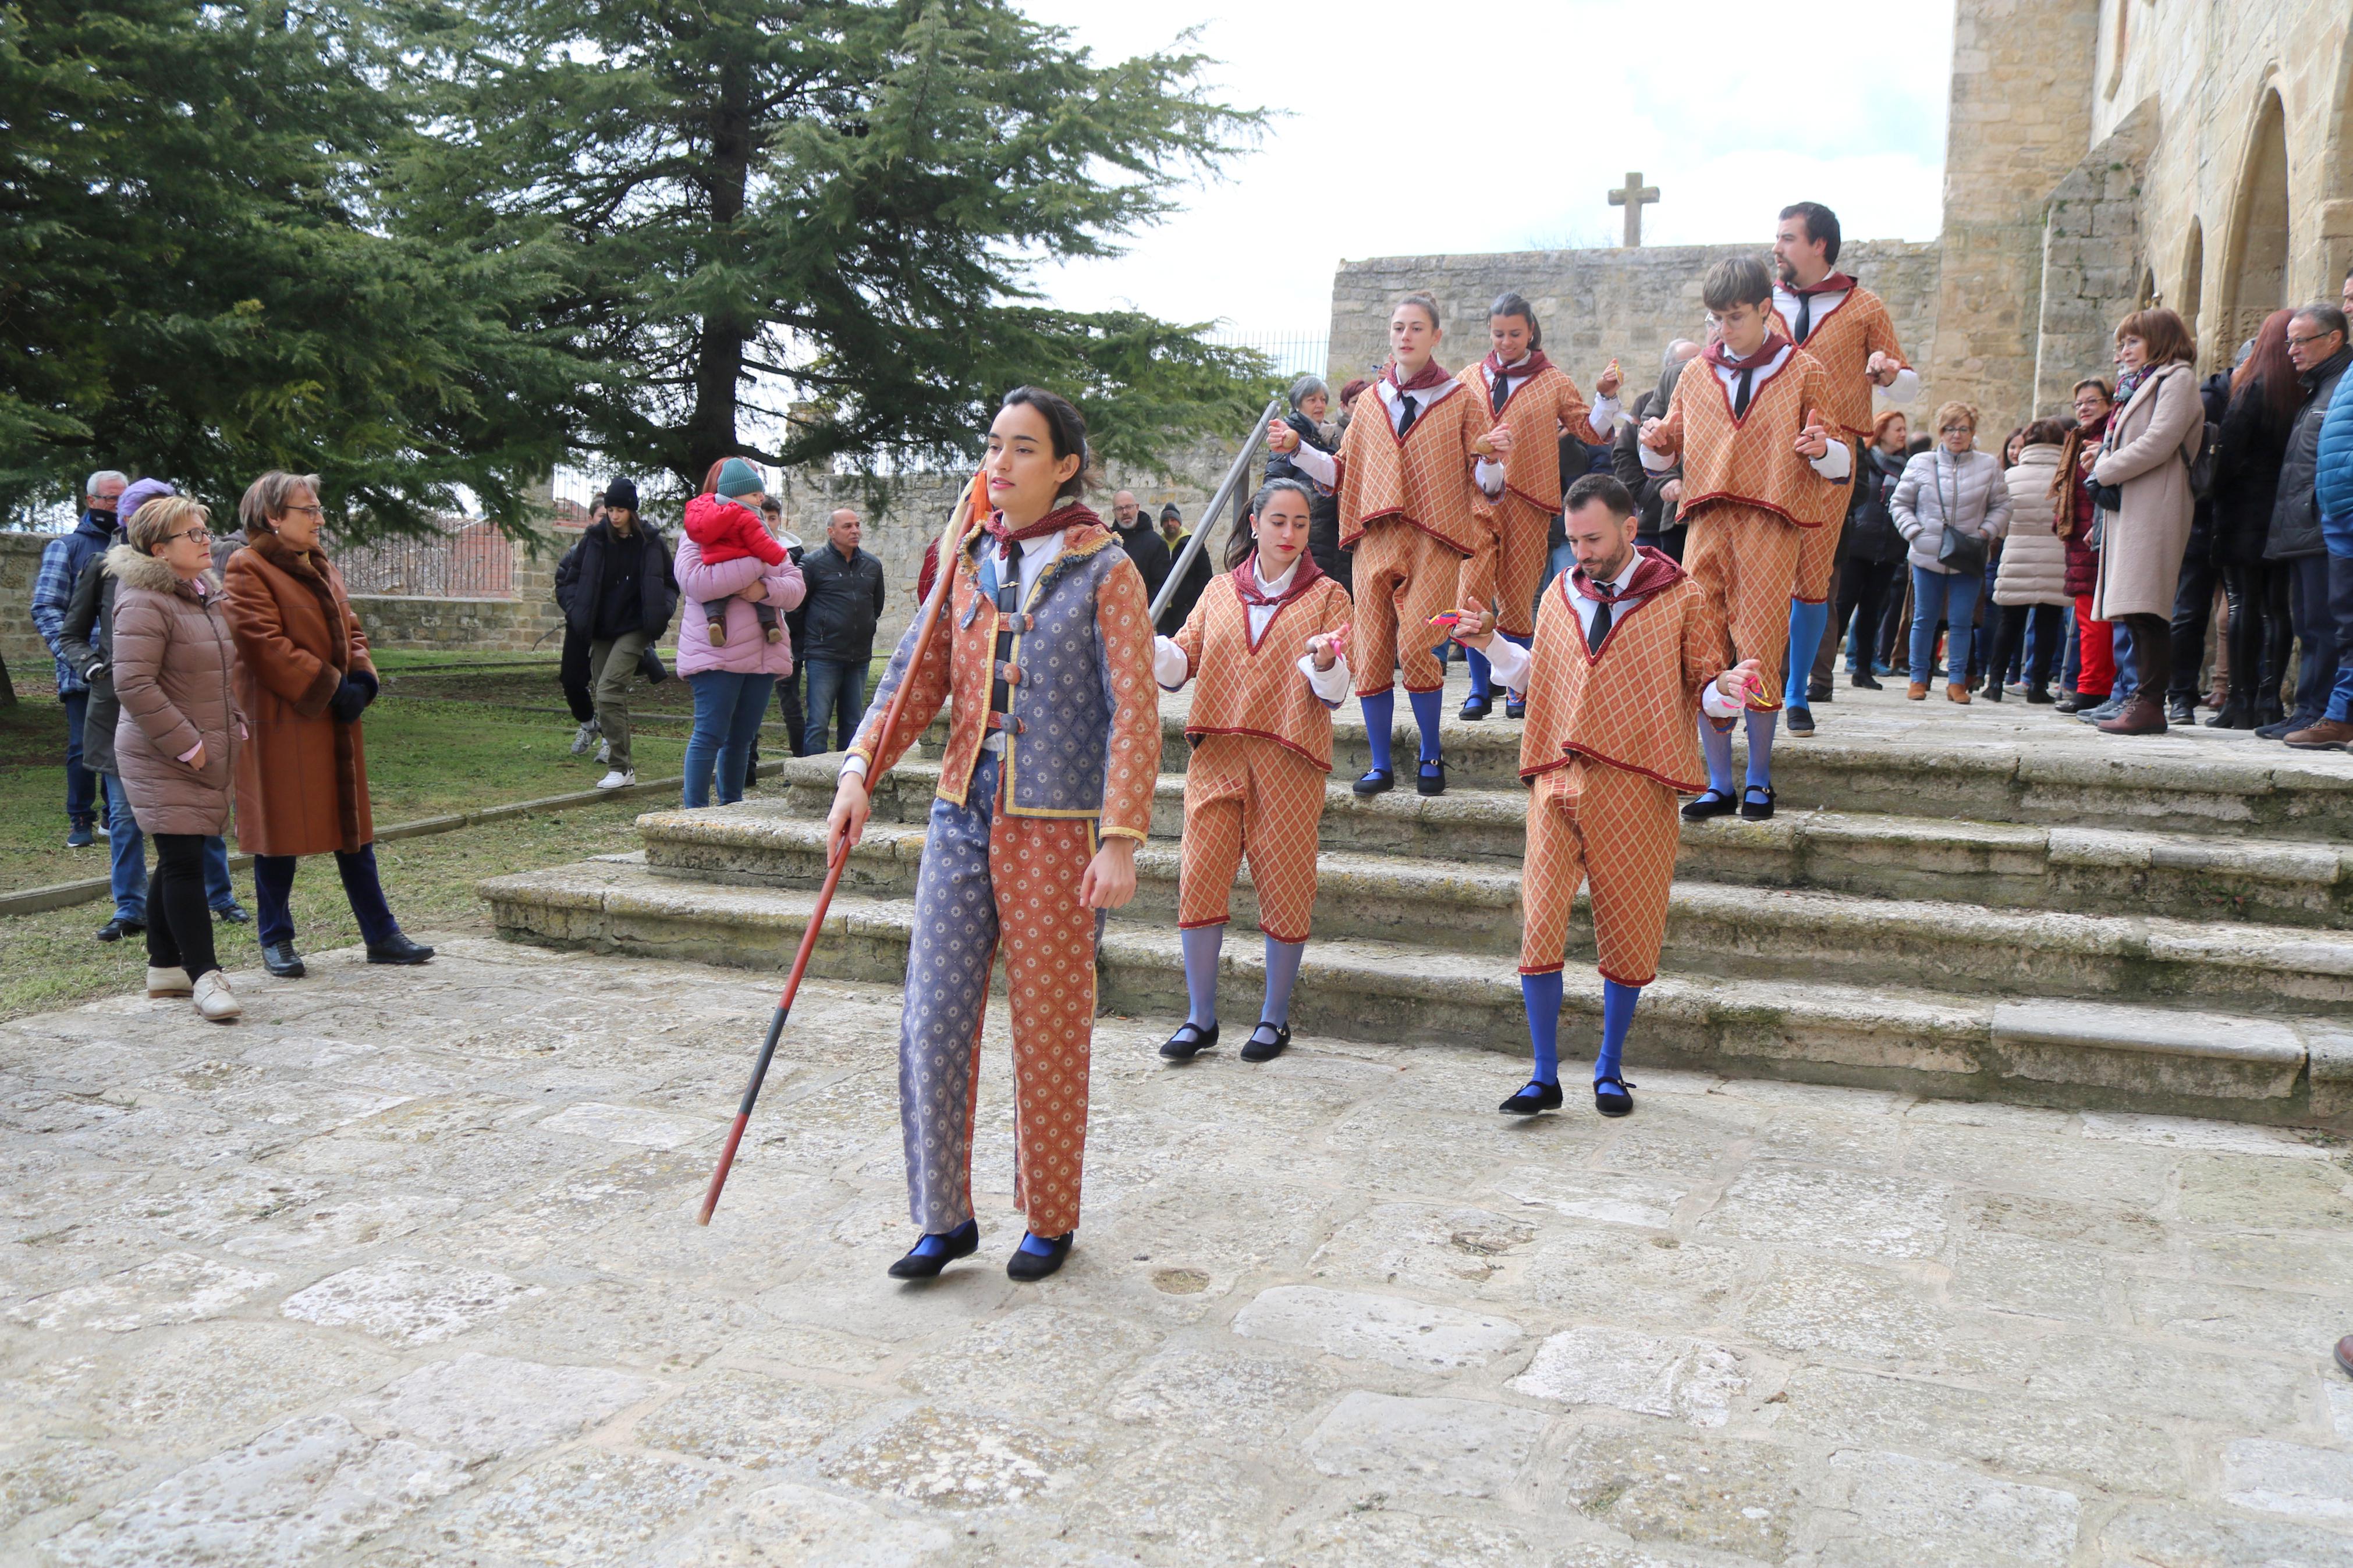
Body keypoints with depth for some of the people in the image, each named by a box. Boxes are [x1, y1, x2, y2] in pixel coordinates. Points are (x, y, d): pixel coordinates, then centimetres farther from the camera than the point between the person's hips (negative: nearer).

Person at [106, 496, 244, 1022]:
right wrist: (185, 744, -20)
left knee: (177, 863, 15)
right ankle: (205, 976, -6)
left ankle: (165, 966, 25)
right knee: (183, 863, -8)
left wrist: (237, 727, 12)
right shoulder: (145, 603, -16)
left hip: (209, 756, 9)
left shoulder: (206, 595, 14)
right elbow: (134, 685, -22)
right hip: (162, 761, -9)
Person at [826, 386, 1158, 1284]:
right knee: (933, 1022, 2)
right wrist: (860, 772, -5)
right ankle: (944, 1218, 16)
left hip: (1057, 831, -4)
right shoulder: (969, 562, 10)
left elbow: (1133, 712, -9)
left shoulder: (1105, 571, -5)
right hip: (963, 817, 5)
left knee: (1050, 1033, 5)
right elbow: (918, 678, 9)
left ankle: (1051, 1222, 22)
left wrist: (1121, 840, -16)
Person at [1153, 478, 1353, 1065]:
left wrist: (1325, 664, -25)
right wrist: (1150, 647, -9)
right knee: (1200, 877, -2)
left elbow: (1335, 691, -3)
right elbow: (1183, 662, 11)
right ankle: (1200, 1017, 10)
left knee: (1284, 884, 1)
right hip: (1217, 753, 2)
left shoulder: (1326, 595, 6)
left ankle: (1275, 1016, 16)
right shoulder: (1222, 589, 15)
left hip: (1288, 757, -2)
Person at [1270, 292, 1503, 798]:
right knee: (1371, 651, -1)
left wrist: (1494, 461, -17)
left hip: (1435, 540, -3)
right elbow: (1344, 473, 18)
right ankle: (1380, 765, 10)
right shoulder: (1370, 402, 16)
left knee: (1414, 646, -17)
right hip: (1375, 540, 4)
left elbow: (1482, 485, 3)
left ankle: (1431, 756, 3)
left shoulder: (1461, 401, 7)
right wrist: (1297, 448, 8)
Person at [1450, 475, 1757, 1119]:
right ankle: (1544, 1075, 6)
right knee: (1539, 926, -5)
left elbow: (1704, 693, 1)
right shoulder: (1559, 596, 13)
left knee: (1629, 932, 6)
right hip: (1558, 781, 3)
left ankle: (1609, 1069, 24)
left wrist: (1728, 689, -21)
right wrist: (1490, 644, 13)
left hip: (1636, 788, -3)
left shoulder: (1683, 600, 1)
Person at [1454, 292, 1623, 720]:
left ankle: (1518, 689, 15)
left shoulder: (1554, 382, 9)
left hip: (1527, 501, -1)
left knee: (1518, 596, 1)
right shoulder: (1469, 380, 14)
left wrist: (1606, 398, -6)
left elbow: (1589, 430, 9)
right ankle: (1479, 689, 5)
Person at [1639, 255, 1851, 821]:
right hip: (1706, 525, 3)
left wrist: (1824, 450, -17)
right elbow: (1665, 455, 22)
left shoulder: (1804, 372, 7)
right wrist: (1656, 442, -1)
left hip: (1770, 527, -3)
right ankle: (1719, 784, 8)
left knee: (1759, 657, -6)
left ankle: (1759, 779, 11)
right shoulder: (1697, 375, 15)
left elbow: (1839, 466, 6)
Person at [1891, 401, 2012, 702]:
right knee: (1924, 619, 6)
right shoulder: (1921, 464, 1)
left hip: (1967, 559, 0)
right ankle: (1919, 678, 16)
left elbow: (2001, 506, 9)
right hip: (1927, 555, 0)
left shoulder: (1988, 465, 4)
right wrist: (1914, 531, -7)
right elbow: (1900, 504, 6)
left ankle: (1957, 681, 8)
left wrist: (1986, 532, -6)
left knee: (1961, 622, 1)